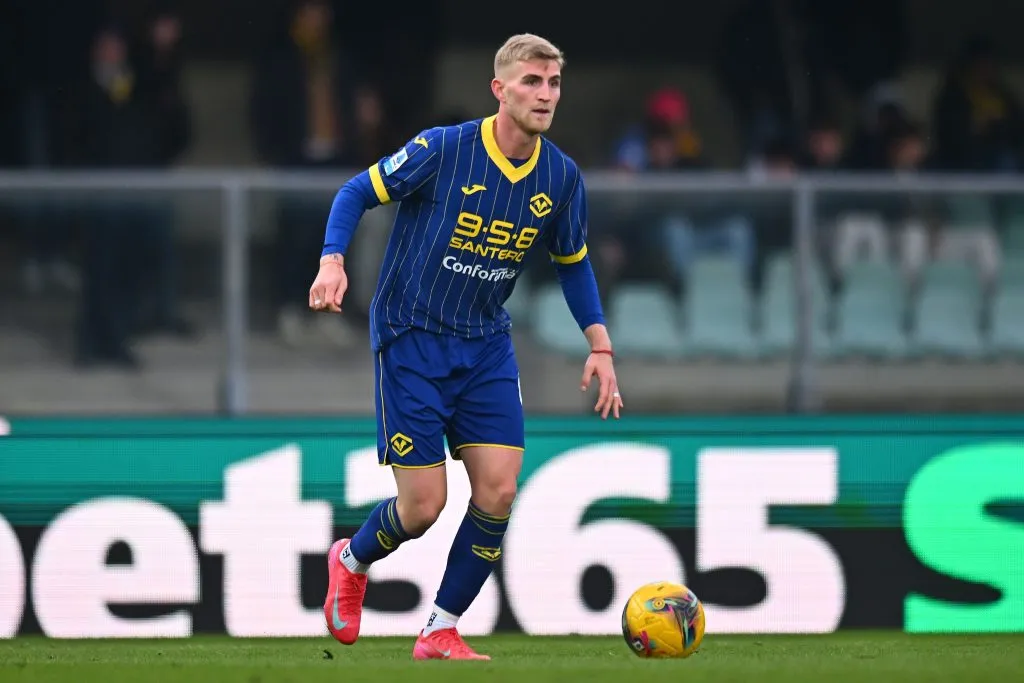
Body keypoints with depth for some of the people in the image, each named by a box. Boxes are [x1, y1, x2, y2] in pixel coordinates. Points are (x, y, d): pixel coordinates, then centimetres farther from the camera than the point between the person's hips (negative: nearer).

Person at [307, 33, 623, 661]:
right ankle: (352, 561, 28)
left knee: (498, 491, -8)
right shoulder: (442, 150, -16)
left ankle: (441, 632, 8)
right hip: (413, 338, -5)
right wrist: (333, 262, -22)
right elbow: (357, 193, -6)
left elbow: (573, 262, 15)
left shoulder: (561, 178, -1)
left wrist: (601, 346, 8)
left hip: (487, 345, 5)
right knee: (424, 505, -7)